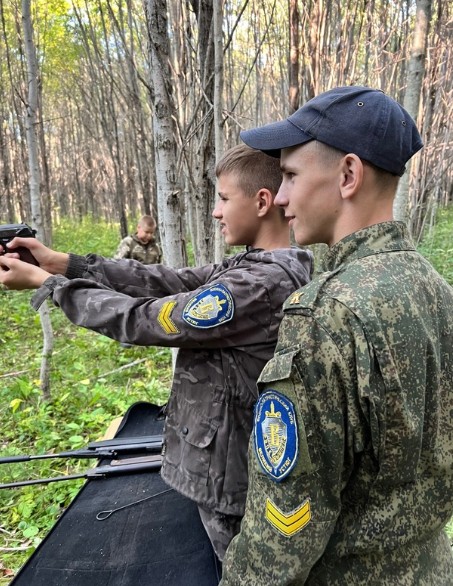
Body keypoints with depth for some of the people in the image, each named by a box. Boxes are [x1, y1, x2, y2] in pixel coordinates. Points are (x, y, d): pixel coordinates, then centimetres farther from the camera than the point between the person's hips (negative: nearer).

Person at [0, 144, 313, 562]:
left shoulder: (260, 285, -29)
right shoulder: (257, 265, 1)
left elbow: (141, 319, -23)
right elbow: (170, 282, -2)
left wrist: (47, 283, -10)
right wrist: (65, 263, -5)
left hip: (231, 476, -8)